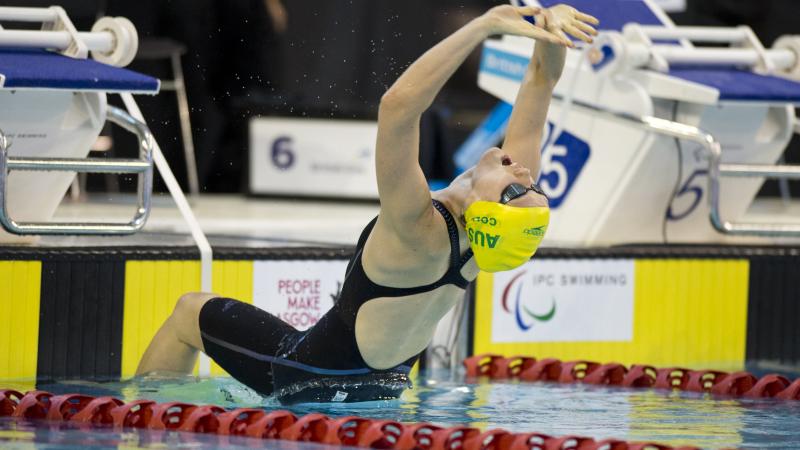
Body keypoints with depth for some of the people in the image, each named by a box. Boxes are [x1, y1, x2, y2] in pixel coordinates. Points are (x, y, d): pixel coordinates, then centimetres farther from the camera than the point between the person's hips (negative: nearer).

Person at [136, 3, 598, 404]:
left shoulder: (421, 233, -37)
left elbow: (397, 105, -50)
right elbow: (542, 79, -16)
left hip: (316, 375, -6)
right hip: (392, 381, 7)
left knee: (190, 311, 17)